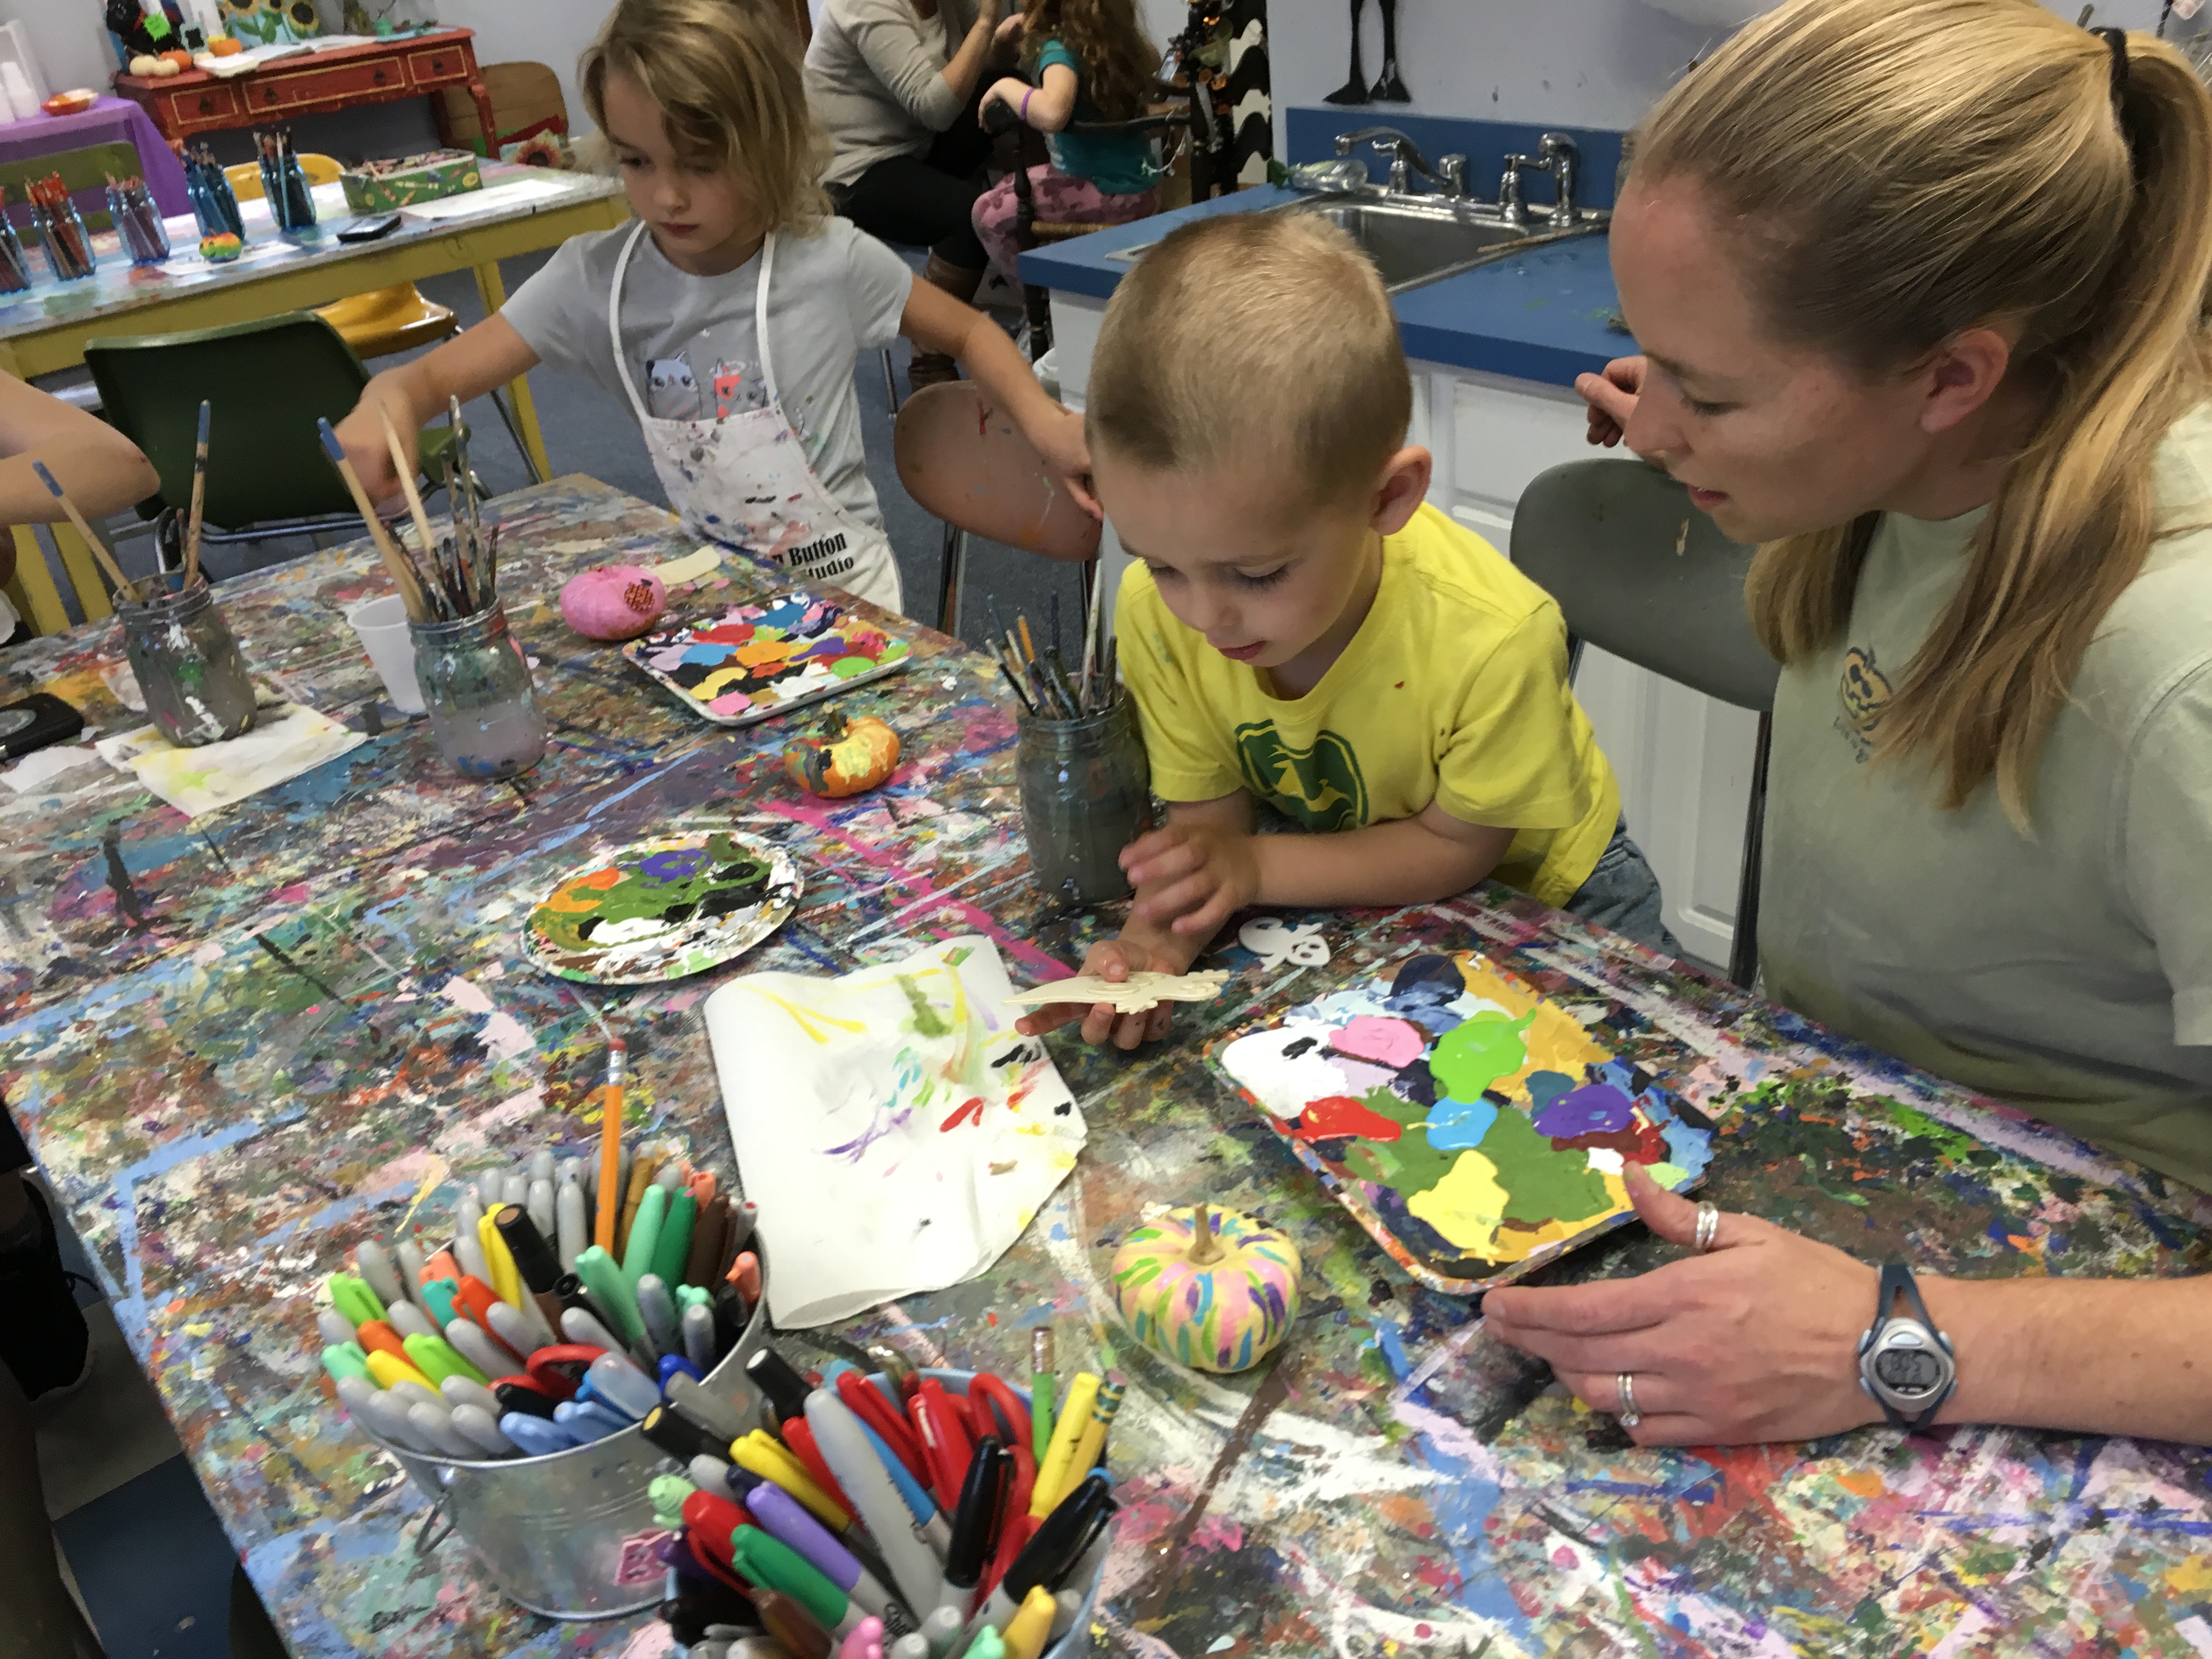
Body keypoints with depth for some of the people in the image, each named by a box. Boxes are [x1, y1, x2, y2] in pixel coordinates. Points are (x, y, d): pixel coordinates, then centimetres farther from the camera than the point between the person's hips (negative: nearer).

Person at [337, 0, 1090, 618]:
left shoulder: (833, 261, -13)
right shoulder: (595, 280, -8)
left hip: (839, 586, -2)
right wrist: (388, 402, -34)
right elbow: (433, 377, -9)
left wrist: (1045, 421, -15)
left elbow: (969, 332, 3)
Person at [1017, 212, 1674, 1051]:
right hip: (1343, 894, 4)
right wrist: (1156, 942, -34)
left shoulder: (1492, 639, -35)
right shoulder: (1159, 610, -24)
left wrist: (1256, 868, -31)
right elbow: (1208, 820, -14)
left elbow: (1456, 847, -20)